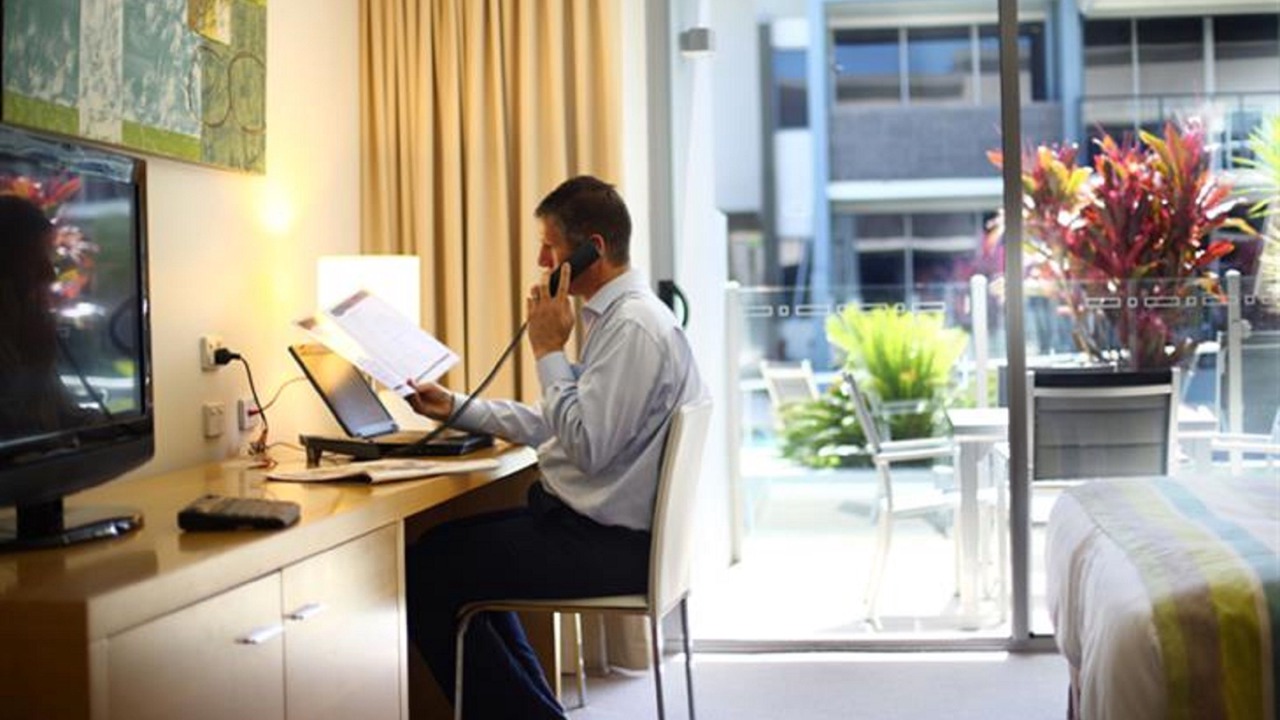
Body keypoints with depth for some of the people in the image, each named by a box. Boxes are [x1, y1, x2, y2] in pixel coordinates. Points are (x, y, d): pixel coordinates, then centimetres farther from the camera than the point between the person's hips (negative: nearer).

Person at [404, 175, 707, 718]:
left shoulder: (634, 327, -20)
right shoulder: (617, 315, 12)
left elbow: (586, 445, -26)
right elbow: (563, 424, 19)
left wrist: (548, 349, -16)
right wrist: (456, 408, 18)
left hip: (609, 545, -11)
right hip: (598, 524, 11)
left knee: (427, 570, -7)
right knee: (461, 543, 24)